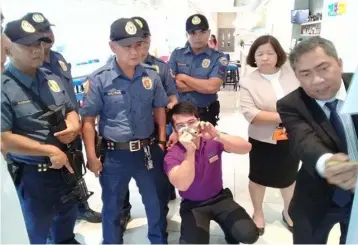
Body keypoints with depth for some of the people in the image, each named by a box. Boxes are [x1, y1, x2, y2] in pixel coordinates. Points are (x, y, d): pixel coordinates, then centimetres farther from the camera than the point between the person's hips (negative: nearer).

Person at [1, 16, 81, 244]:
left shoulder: (52, 78, 2)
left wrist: (74, 126, -12)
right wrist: (50, 151, -22)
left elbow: (70, 110, 11)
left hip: (66, 166, 7)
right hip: (33, 175, -6)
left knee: (68, 215, 29)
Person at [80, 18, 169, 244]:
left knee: (156, 201, 21)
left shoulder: (151, 76, -3)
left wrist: (162, 141, 6)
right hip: (114, 155, -2)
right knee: (112, 206, 19)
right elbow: (88, 120, -8)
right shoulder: (99, 79, -12)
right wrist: (92, 157, -9)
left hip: (148, 151, 3)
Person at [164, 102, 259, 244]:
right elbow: (182, 186, -31)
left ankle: (229, 231, 17)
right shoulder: (172, 155, -16)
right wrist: (190, 151, -40)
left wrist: (217, 136, -35)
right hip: (193, 205, -1)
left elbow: (246, 148, -21)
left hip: (220, 198, 2)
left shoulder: (213, 140, -10)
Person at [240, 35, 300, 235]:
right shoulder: (248, 82, -12)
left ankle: (288, 212, 47)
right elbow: (249, 114, -22)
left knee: (289, 177, 21)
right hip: (263, 140, -2)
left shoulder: (293, 73, -4)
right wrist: (281, 117, -26)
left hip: (291, 138, 3)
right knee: (259, 178, 16)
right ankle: (258, 213, 41)